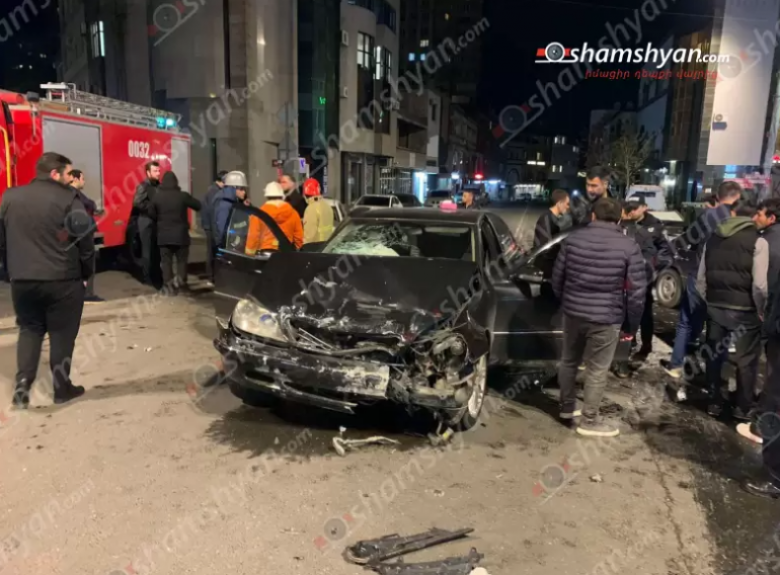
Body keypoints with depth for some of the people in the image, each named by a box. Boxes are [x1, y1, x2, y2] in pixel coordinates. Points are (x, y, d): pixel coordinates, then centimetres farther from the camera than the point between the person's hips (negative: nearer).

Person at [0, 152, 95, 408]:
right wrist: (86, 273, 4)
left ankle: (22, 383, 9)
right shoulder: (68, 198, -9)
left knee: (29, 329, 19)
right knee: (62, 333, 8)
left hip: (21, 279, 4)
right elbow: (84, 240, -8)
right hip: (63, 280, -4)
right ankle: (62, 388, 16)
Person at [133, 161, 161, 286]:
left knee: (156, 250, 8)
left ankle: (155, 275, 17)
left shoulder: (159, 186, 11)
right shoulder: (143, 186, -8)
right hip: (146, 222, -6)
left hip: (157, 222, 6)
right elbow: (137, 203, -18)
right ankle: (147, 277, 6)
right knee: (147, 251, -1)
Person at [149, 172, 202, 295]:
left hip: (163, 235, 2)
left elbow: (151, 214, 5)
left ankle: (169, 285, 5)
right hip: (180, 234, -1)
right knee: (182, 259, 11)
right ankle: (181, 280, -5)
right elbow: (198, 206, -1)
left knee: (166, 261, 7)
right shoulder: (183, 196, -9)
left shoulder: (157, 197, -2)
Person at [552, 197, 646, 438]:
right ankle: (589, 421, 20)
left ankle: (567, 407, 36)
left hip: (573, 312, 4)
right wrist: (631, 325, 4)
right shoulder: (628, 246, -9)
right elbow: (637, 291, -8)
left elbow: (557, 278, 7)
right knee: (597, 370, 9)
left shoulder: (573, 238, 0)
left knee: (569, 361, 21)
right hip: (606, 318, -3)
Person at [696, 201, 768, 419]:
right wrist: (761, 310, -1)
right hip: (744, 310, -4)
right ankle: (743, 408, 17)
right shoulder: (758, 242, -9)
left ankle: (714, 402, 23)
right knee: (747, 360, 10)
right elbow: (759, 284, -14)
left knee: (714, 355, 14)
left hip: (715, 306, 4)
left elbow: (701, 277, 8)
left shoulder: (713, 238, 6)